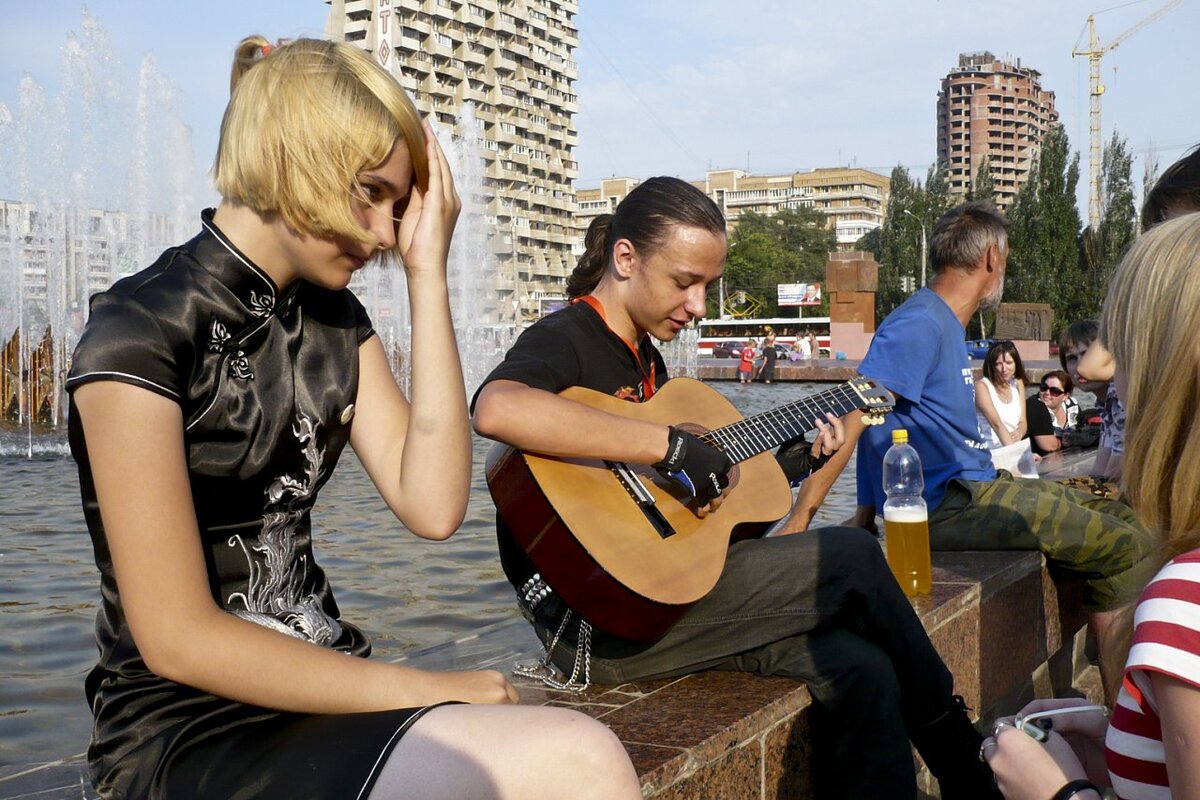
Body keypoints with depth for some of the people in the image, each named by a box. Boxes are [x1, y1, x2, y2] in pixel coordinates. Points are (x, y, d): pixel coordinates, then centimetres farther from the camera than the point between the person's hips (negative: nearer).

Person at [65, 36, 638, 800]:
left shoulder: (333, 320, 9)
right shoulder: (141, 328, -13)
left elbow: (432, 505, -6)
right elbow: (178, 638, -16)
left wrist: (428, 273, -6)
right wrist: (425, 692, -15)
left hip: (320, 688, 7)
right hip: (192, 732, -6)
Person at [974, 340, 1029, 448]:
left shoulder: (1018, 384, 12)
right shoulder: (982, 386, -8)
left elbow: (1022, 422, 11)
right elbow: (996, 424, -19)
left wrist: (1019, 433, -12)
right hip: (990, 452, -6)